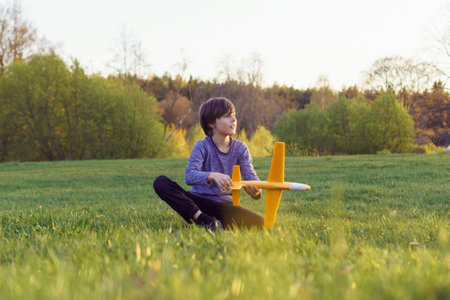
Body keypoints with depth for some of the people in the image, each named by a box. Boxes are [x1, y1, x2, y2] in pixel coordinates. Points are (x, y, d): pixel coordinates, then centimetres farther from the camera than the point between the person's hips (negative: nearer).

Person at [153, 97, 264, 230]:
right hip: (198, 201, -1)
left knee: (258, 223, -28)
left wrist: (255, 190, -34)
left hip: (224, 204, 1)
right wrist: (212, 175, -43)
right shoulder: (202, 146, -7)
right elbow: (189, 176, -23)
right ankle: (205, 220, -32)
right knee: (161, 182, -25)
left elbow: (251, 176, -8)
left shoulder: (241, 148, 2)